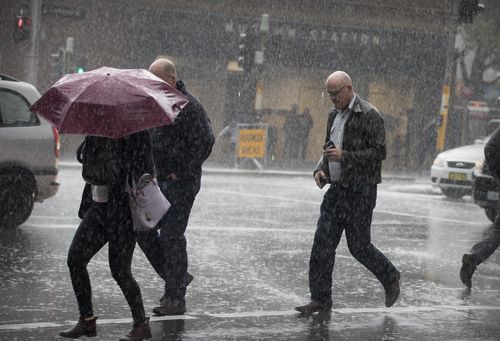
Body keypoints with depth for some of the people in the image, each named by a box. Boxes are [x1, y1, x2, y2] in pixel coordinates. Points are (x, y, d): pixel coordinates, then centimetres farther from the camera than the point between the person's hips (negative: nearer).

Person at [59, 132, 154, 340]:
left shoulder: (134, 133, -13)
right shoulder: (94, 135, 9)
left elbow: (144, 169, -17)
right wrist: (86, 205, 16)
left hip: (123, 210, -7)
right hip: (98, 207, 8)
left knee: (120, 271, -5)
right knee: (75, 260, 0)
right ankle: (86, 321, 11)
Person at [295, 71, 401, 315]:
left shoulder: (369, 115, -11)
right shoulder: (334, 115, 13)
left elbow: (379, 152, -15)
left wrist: (345, 156, -22)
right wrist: (321, 169, 5)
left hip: (360, 191, -7)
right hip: (336, 189, 7)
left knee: (358, 246, -1)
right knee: (322, 244, 1)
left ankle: (390, 279, 25)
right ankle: (320, 299, 6)